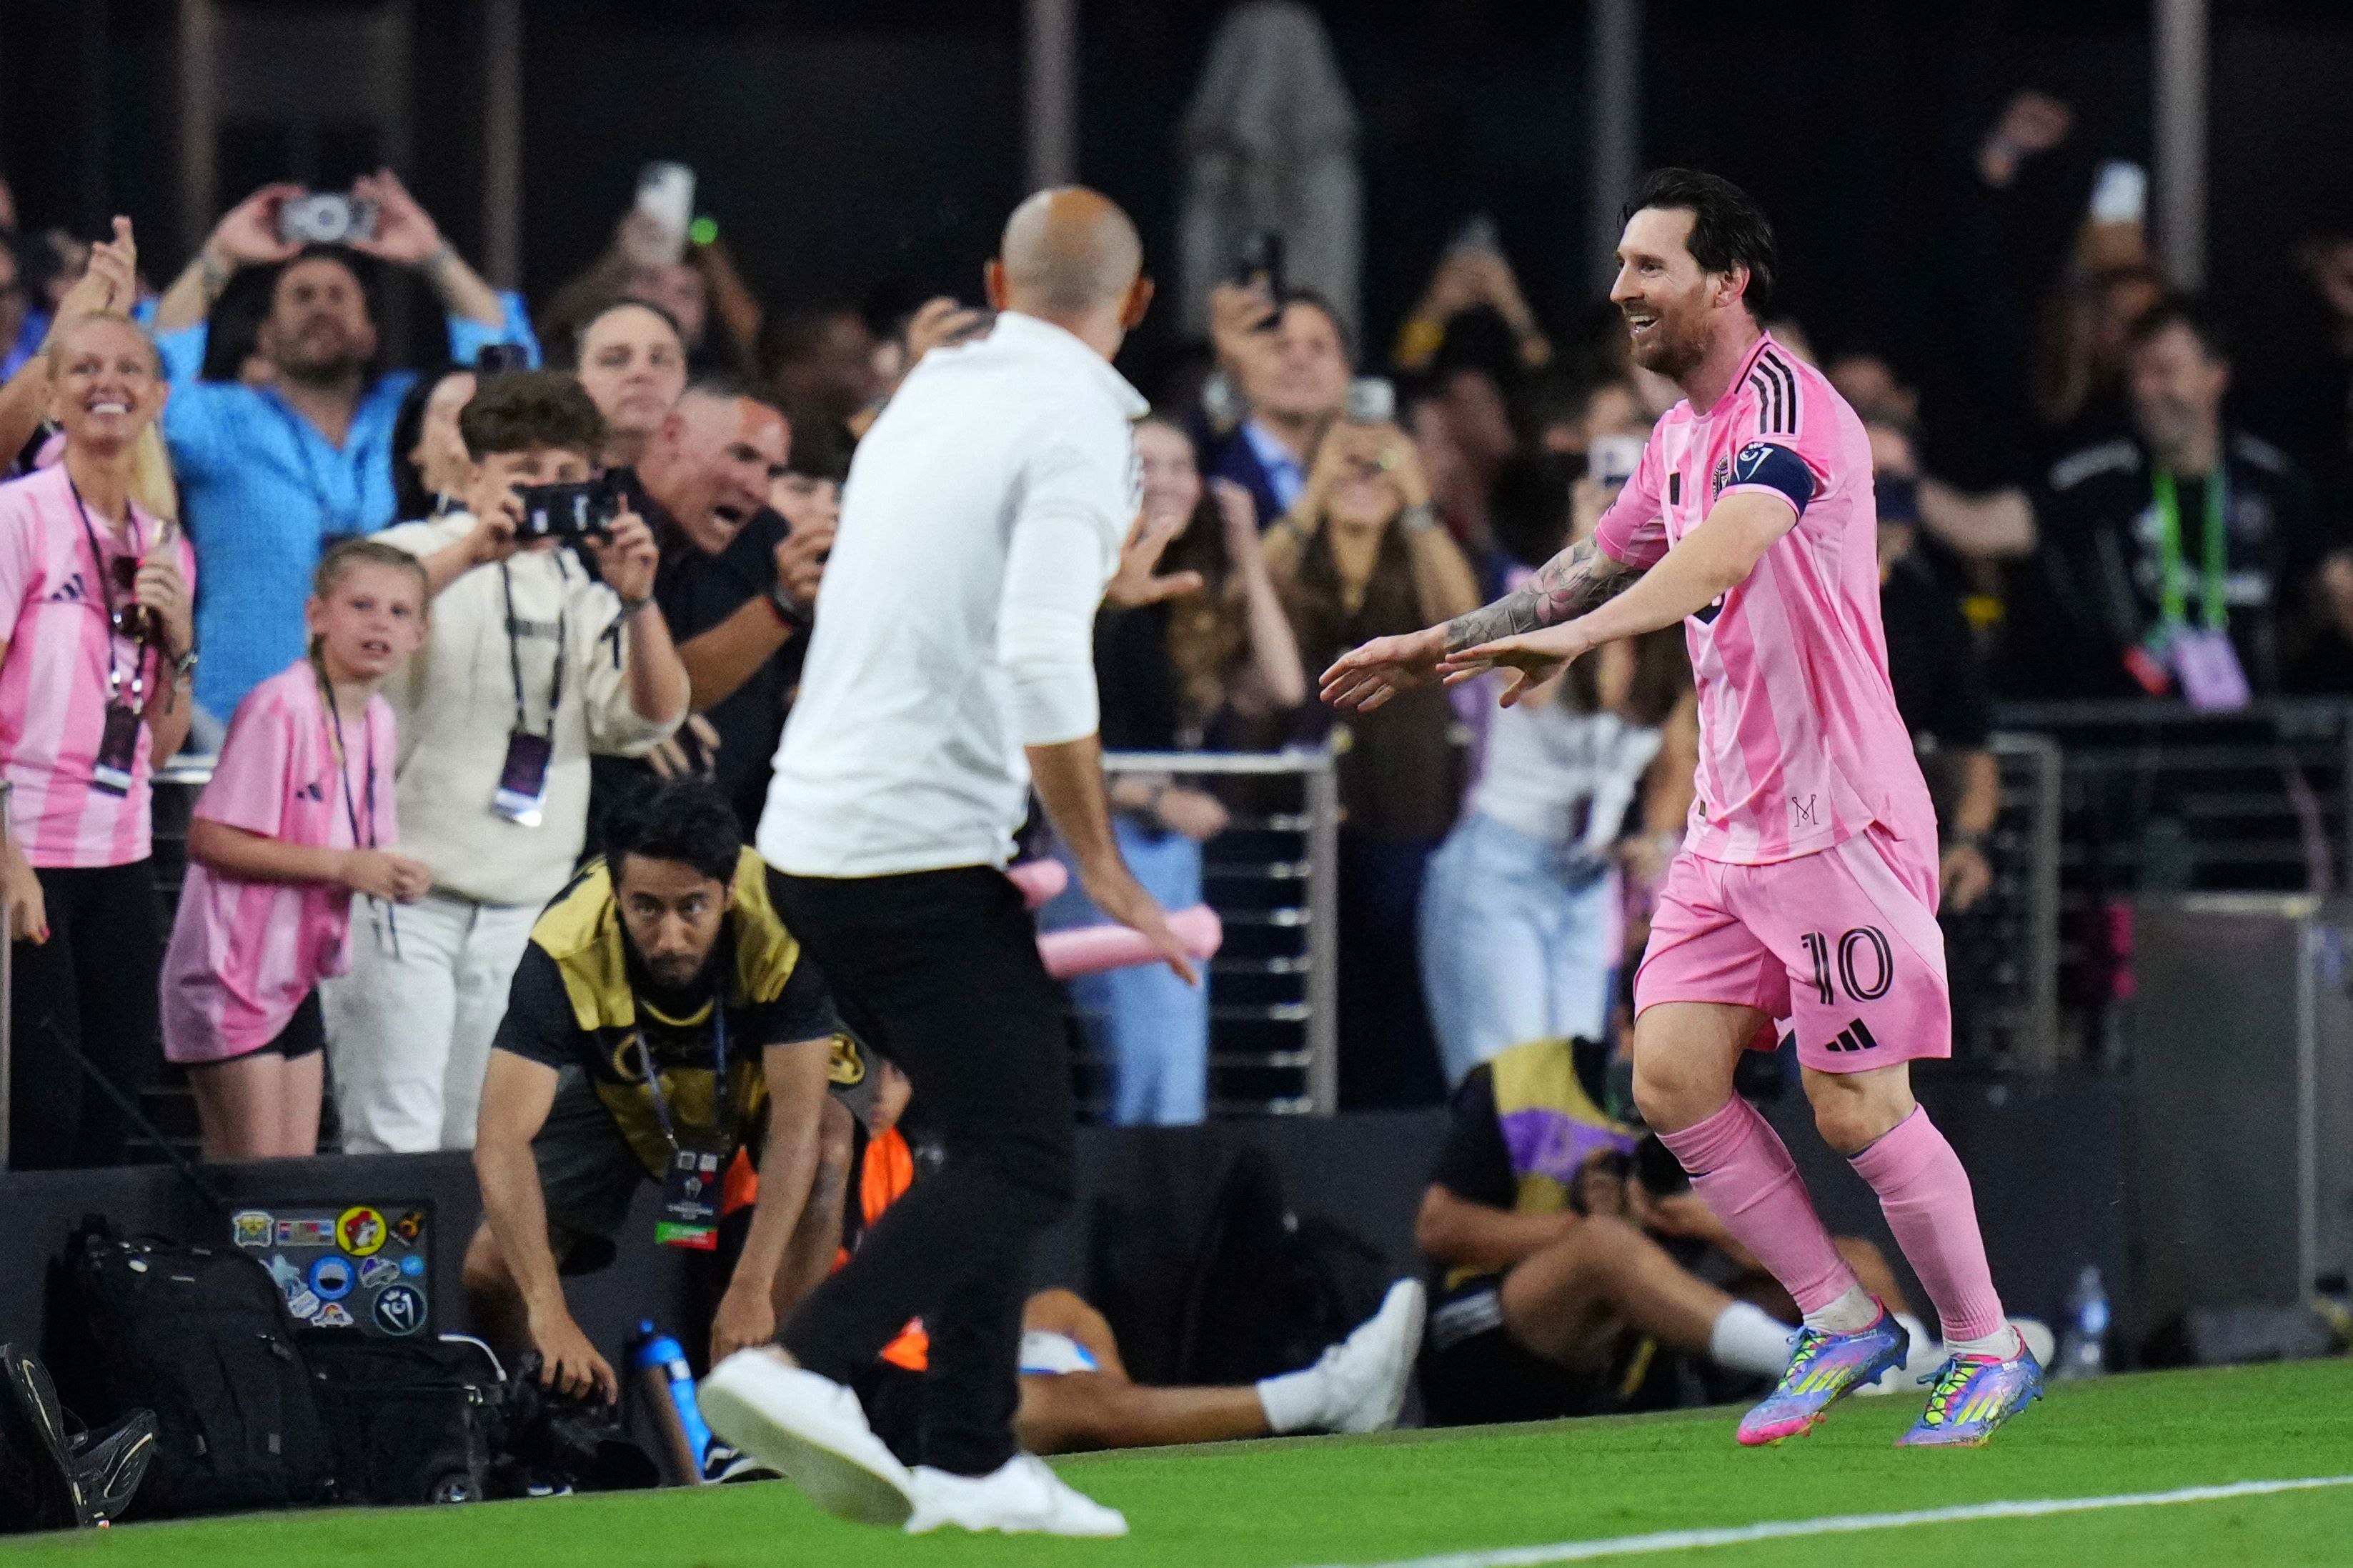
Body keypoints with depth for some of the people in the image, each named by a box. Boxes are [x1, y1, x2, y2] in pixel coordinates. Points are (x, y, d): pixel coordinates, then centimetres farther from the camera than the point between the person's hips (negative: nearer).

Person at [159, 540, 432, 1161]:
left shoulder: (377, 719, 9)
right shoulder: (280, 709, -17)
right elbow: (211, 839, -22)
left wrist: (396, 875, -4)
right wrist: (343, 865, -21)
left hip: (298, 971, 8)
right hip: (235, 971, -8)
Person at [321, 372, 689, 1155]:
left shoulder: (583, 587, 15)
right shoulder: (420, 555, 2)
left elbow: (651, 717, 4)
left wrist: (636, 601, -13)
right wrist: (471, 554, -30)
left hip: (524, 912, 5)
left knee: (482, 1149, 4)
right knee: (396, 1147, -12)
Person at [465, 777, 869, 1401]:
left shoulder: (782, 925, -36)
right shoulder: (567, 951, -35)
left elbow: (796, 1120, -37)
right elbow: (501, 1140, -40)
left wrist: (751, 1291, -44)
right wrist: (550, 1314, -50)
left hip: (761, 1069, -1)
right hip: (621, 1090, 1)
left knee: (824, 1136, -35)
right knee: (493, 1273, -16)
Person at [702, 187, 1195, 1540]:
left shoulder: (931, 394, 15)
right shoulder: (1079, 426, -10)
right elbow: (1042, 668, -20)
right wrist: (1106, 872, -15)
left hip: (816, 832, 9)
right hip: (923, 849, -9)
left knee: (1002, 1142, 16)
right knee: (1023, 1166, -8)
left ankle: (972, 1464, 13)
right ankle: (806, 1368, -24)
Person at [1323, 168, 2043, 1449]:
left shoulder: (1787, 408, -16)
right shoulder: (1682, 434, 13)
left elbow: (1727, 545, -35)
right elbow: (1604, 561, 30)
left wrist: (1580, 634, -48)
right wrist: (1445, 646, 31)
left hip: (1838, 816, -9)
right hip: (1730, 822, 9)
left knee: (1858, 1110, -6)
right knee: (1673, 1077, 0)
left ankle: (1987, 1350, 11)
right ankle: (1841, 1322, 12)